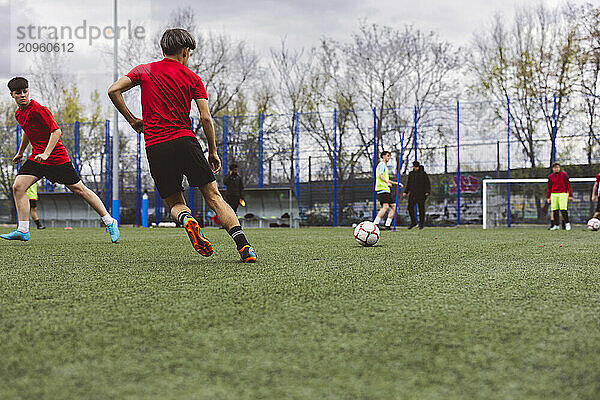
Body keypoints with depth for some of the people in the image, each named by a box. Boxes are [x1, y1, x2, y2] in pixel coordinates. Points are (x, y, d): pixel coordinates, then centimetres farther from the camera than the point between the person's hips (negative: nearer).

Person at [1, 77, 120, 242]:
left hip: (57, 157, -7)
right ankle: (23, 230, -5)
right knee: (18, 187, -9)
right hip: (36, 158, 7)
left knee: (79, 190, -2)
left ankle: (110, 222, 8)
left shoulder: (38, 109, -17)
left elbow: (56, 131, -20)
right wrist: (20, 153, 34)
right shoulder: (18, 114, 9)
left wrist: (46, 154, -28)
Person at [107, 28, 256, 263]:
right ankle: (244, 247, -12)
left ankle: (186, 218, -21)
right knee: (213, 196, 2)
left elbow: (113, 90, 3)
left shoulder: (144, 71, 14)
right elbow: (205, 117, 1)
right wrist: (213, 152, 9)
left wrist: (132, 120, 13)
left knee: (174, 203, 15)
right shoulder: (192, 78, 9)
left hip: (155, 147, 2)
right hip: (185, 141, -1)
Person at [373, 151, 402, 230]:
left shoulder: (385, 166, 27)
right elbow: (380, 176, -20)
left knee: (394, 206, 4)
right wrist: (387, 182, -33)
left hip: (386, 190, 10)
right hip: (382, 189, -10)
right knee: (386, 207, -20)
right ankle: (375, 224, -21)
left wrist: (396, 183, 35)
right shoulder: (381, 165, -4)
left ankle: (387, 225, 2)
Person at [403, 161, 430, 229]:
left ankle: (422, 223, 10)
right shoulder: (411, 174, 12)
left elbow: (428, 184, -4)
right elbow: (408, 184, 20)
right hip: (412, 194, 5)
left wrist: (427, 192, -16)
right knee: (410, 208, -2)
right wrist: (405, 192, 12)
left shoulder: (423, 174, -3)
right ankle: (413, 222, 11)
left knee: (421, 208, -1)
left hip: (421, 194, -5)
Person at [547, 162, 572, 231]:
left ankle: (567, 223, 0)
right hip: (554, 194, 3)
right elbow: (549, 188, 17)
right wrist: (548, 197, 13)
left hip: (563, 194, -3)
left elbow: (568, 185, 5)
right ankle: (556, 225, 7)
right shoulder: (550, 177, 12)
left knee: (563, 209, -12)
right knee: (554, 210, 0)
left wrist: (570, 195, 1)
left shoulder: (564, 175, 4)